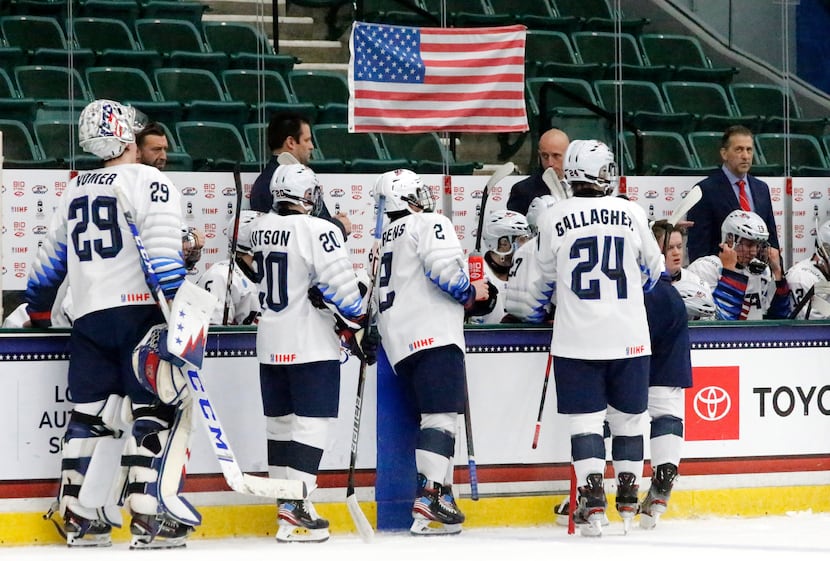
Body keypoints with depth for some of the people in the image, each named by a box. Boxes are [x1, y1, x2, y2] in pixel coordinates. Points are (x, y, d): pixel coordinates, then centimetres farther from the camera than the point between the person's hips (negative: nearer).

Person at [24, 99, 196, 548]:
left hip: (88, 317, 7)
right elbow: (162, 252, -16)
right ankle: (149, 516, -13)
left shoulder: (75, 191, 17)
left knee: (91, 413, 11)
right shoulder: (148, 182, -4)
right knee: (159, 409, -4)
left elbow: (51, 258, 24)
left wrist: (37, 309, 37)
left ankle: (79, 518, 11)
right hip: (138, 310, -6)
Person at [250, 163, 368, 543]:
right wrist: (362, 320, -4)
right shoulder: (318, 231, -17)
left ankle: (286, 496, 22)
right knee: (311, 424, -6)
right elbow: (341, 287, -19)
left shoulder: (259, 229, 5)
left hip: (270, 345, 7)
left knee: (280, 422, 15)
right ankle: (294, 510, -14)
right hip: (311, 346, -7)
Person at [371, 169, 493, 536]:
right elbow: (444, 269, -17)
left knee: (433, 416, 11)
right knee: (441, 415, -14)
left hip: (399, 343, 9)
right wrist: (471, 292, -1)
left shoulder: (386, 240, 27)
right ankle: (429, 497, -26)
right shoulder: (429, 225, -1)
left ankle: (441, 496, 7)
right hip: (433, 334, -9)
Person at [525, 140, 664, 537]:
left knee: (585, 419, 0)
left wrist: (536, 310, 31)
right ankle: (629, 501, 18)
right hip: (629, 338, 1)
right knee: (628, 417, 13)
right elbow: (653, 269, 16)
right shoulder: (632, 214, 1)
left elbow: (544, 277, 10)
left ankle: (592, 503, -10)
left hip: (576, 340, -1)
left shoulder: (554, 218, -3)